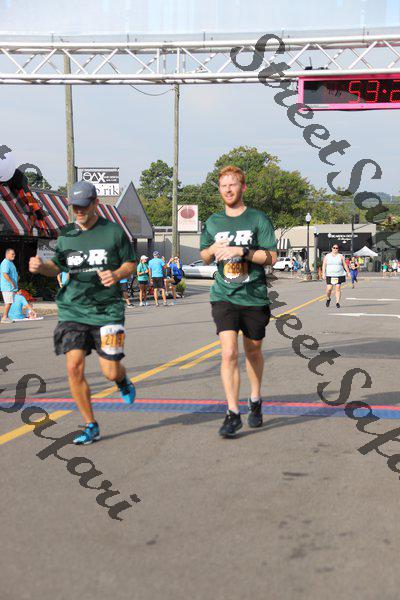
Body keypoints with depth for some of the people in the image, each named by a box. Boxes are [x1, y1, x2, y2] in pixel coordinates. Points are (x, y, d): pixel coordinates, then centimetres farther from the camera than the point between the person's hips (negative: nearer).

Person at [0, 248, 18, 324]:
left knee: (8, 302, 11)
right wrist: (12, 283, -20)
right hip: (7, 287, -10)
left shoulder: (10, 262, 18)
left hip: (10, 287, 10)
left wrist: (14, 284, 21)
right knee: (8, 302, -10)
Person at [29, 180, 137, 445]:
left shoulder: (114, 231, 0)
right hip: (73, 311, 3)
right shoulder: (67, 234, 8)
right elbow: (57, 266, 19)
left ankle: (123, 380, 38)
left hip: (108, 310, -2)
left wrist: (117, 275, -15)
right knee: (74, 367, -9)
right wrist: (41, 266, -3)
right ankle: (91, 426, 8)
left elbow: (131, 264, 7)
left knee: (111, 372, -3)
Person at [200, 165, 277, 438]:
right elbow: (204, 256, 19)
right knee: (229, 353, -13)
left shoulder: (258, 219, -3)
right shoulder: (213, 222, 7)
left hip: (255, 297, -1)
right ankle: (233, 413, -7)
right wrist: (213, 250, -4)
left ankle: (255, 400, 38)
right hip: (224, 296, 1)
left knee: (253, 351, 15)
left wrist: (241, 251, -19)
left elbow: (271, 257, -7)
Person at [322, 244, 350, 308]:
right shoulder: (327, 256, 5)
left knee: (338, 288, -5)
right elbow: (324, 265, 2)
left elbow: (345, 265, 8)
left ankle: (337, 302, 0)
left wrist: (348, 272, 3)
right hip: (330, 275, 0)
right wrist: (323, 273, -8)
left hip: (339, 275, 0)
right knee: (329, 289, -6)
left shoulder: (341, 256, 6)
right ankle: (328, 299, 21)